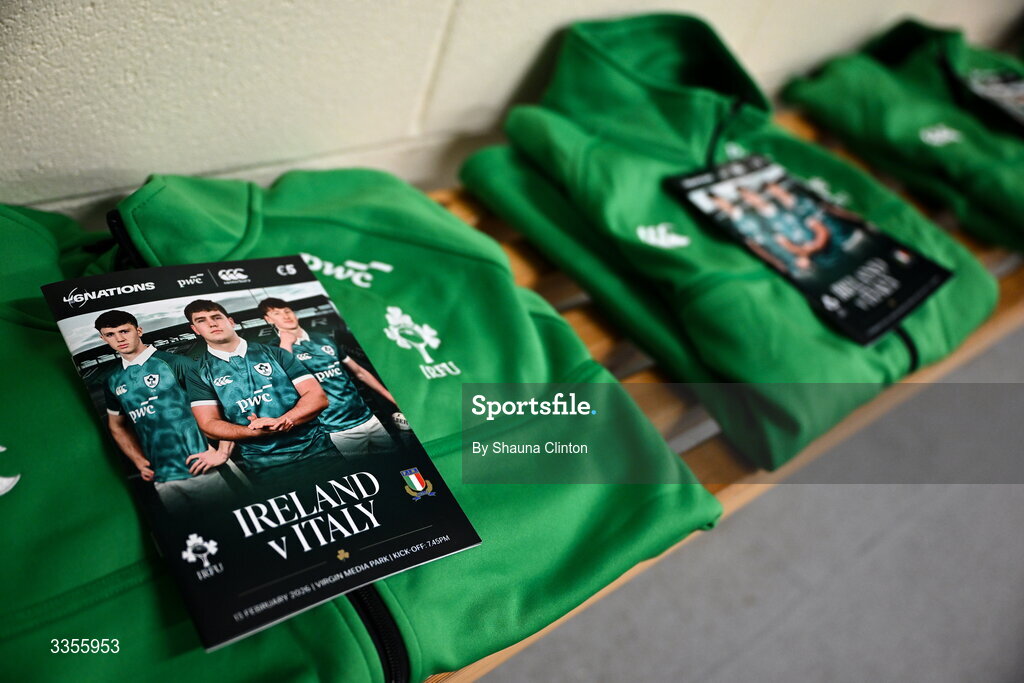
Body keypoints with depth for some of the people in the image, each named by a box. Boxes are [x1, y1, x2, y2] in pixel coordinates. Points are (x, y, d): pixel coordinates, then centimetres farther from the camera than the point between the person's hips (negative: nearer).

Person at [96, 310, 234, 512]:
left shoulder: (175, 363, -5)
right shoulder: (112, 382, 12)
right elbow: (117, 426, 28)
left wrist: (223, 451, -15)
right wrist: (141, 463, 16)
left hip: (204, 471, -5)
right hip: (163, 480, 5)